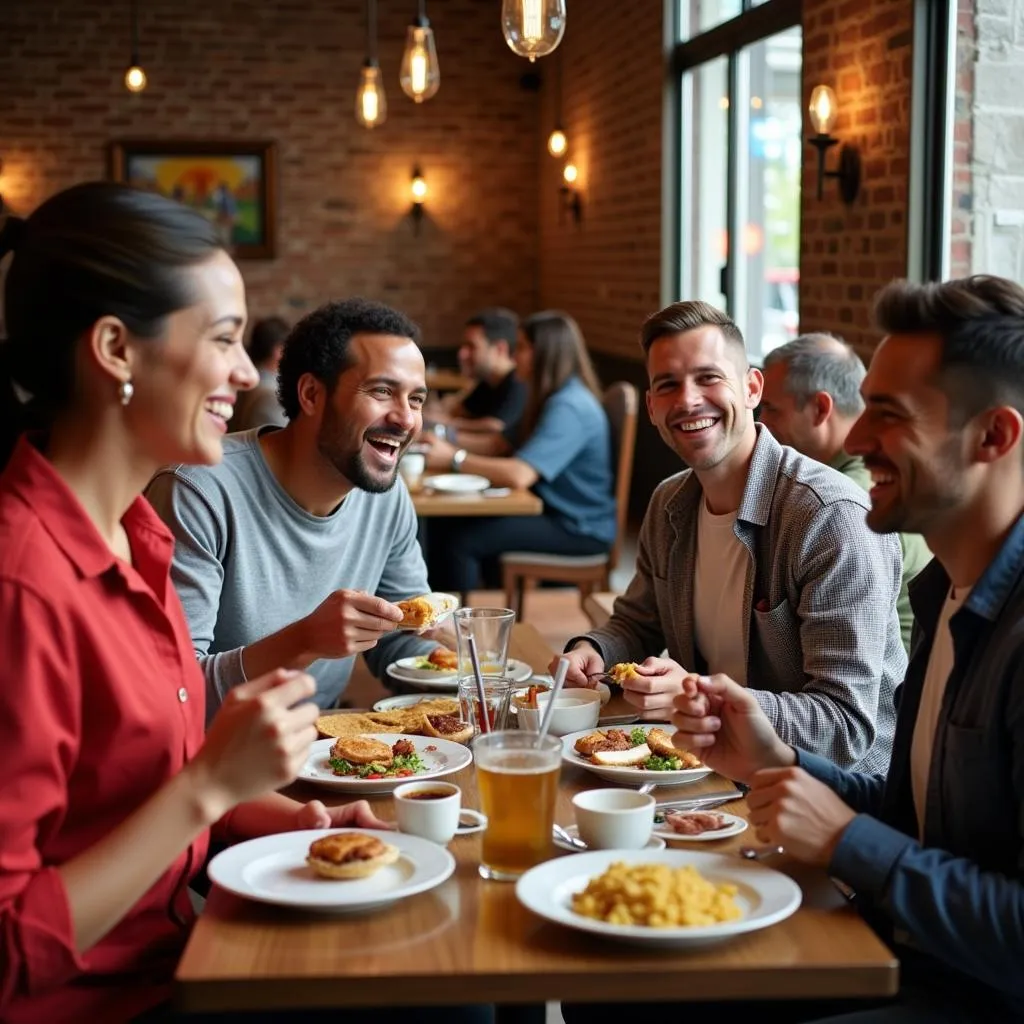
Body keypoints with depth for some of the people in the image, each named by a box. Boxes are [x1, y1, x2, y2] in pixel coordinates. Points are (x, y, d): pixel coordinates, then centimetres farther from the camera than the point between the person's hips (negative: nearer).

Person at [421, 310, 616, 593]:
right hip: (553, 510, 10)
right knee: (444, 523, 1)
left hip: (579, 529, -10)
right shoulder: (551, 398, 13)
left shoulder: (569, 407, -21)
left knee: (460, 541, -19)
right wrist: (447, 440, -2)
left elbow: (519, 475, -31)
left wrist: (454, 459, -22)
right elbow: (499, 444, 13)